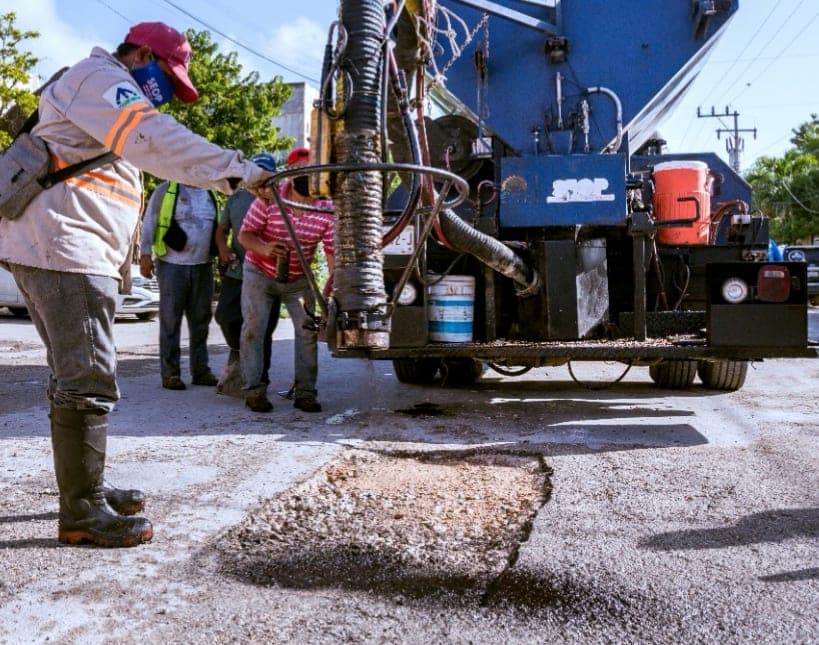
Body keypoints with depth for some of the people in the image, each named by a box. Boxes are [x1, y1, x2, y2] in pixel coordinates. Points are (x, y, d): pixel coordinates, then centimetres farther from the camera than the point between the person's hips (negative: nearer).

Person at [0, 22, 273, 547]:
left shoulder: (107, 96, 30)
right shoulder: (99, 78, -5)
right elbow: (158, 141, -23)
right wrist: (239, 170, -30)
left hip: (63, 250, 11)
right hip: (63, 249, -11)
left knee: (76, 378, 15)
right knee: (88, 382, -12)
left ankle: (87, 489, 24)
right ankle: (82, 514, -6)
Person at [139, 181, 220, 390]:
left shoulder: (209, 194, 13)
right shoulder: (165, 190, -3)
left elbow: (216, 227, 20)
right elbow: (148, 223, -4)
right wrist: (145, 254, -9)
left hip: (203, 266, 5)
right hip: (173, 265, -5)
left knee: (201, 319, 9)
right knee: (170, 320, 0)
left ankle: (201, 370, 18)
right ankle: (170, 373, 6)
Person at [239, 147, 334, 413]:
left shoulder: (327, 210, -15)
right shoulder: (269, 199, -19)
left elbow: (332, 251, -15)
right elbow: (245, 234, -14)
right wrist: (263, 248, -35)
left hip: (298, 279, 2)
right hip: (259, 273, -2)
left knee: (308, 329, -5)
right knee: (253, 327, -9)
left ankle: (305, 392, 4)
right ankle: (254, 390, -2)